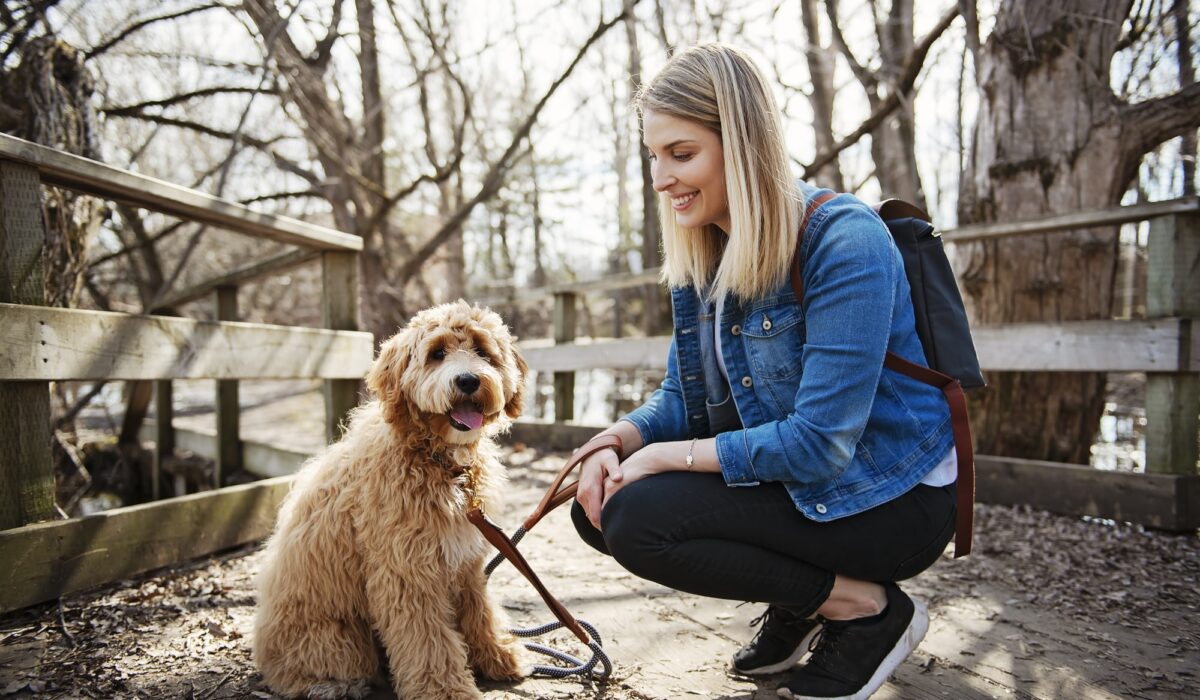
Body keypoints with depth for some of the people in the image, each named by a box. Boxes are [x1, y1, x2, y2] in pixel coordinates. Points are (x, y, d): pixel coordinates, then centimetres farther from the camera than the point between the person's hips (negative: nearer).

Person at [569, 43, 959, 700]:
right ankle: (797, 608, 12)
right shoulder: (700, 256, 2)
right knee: (600, 504, -2)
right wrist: (616, 443, -15)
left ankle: (870, 609, -4)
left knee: (637, 518, -21)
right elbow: (681, 398, 6)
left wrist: (667, 455, -20)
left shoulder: (844, 240, -23)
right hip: (789, 480, 8)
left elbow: (819, 442, -26)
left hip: (886, 498, -8)